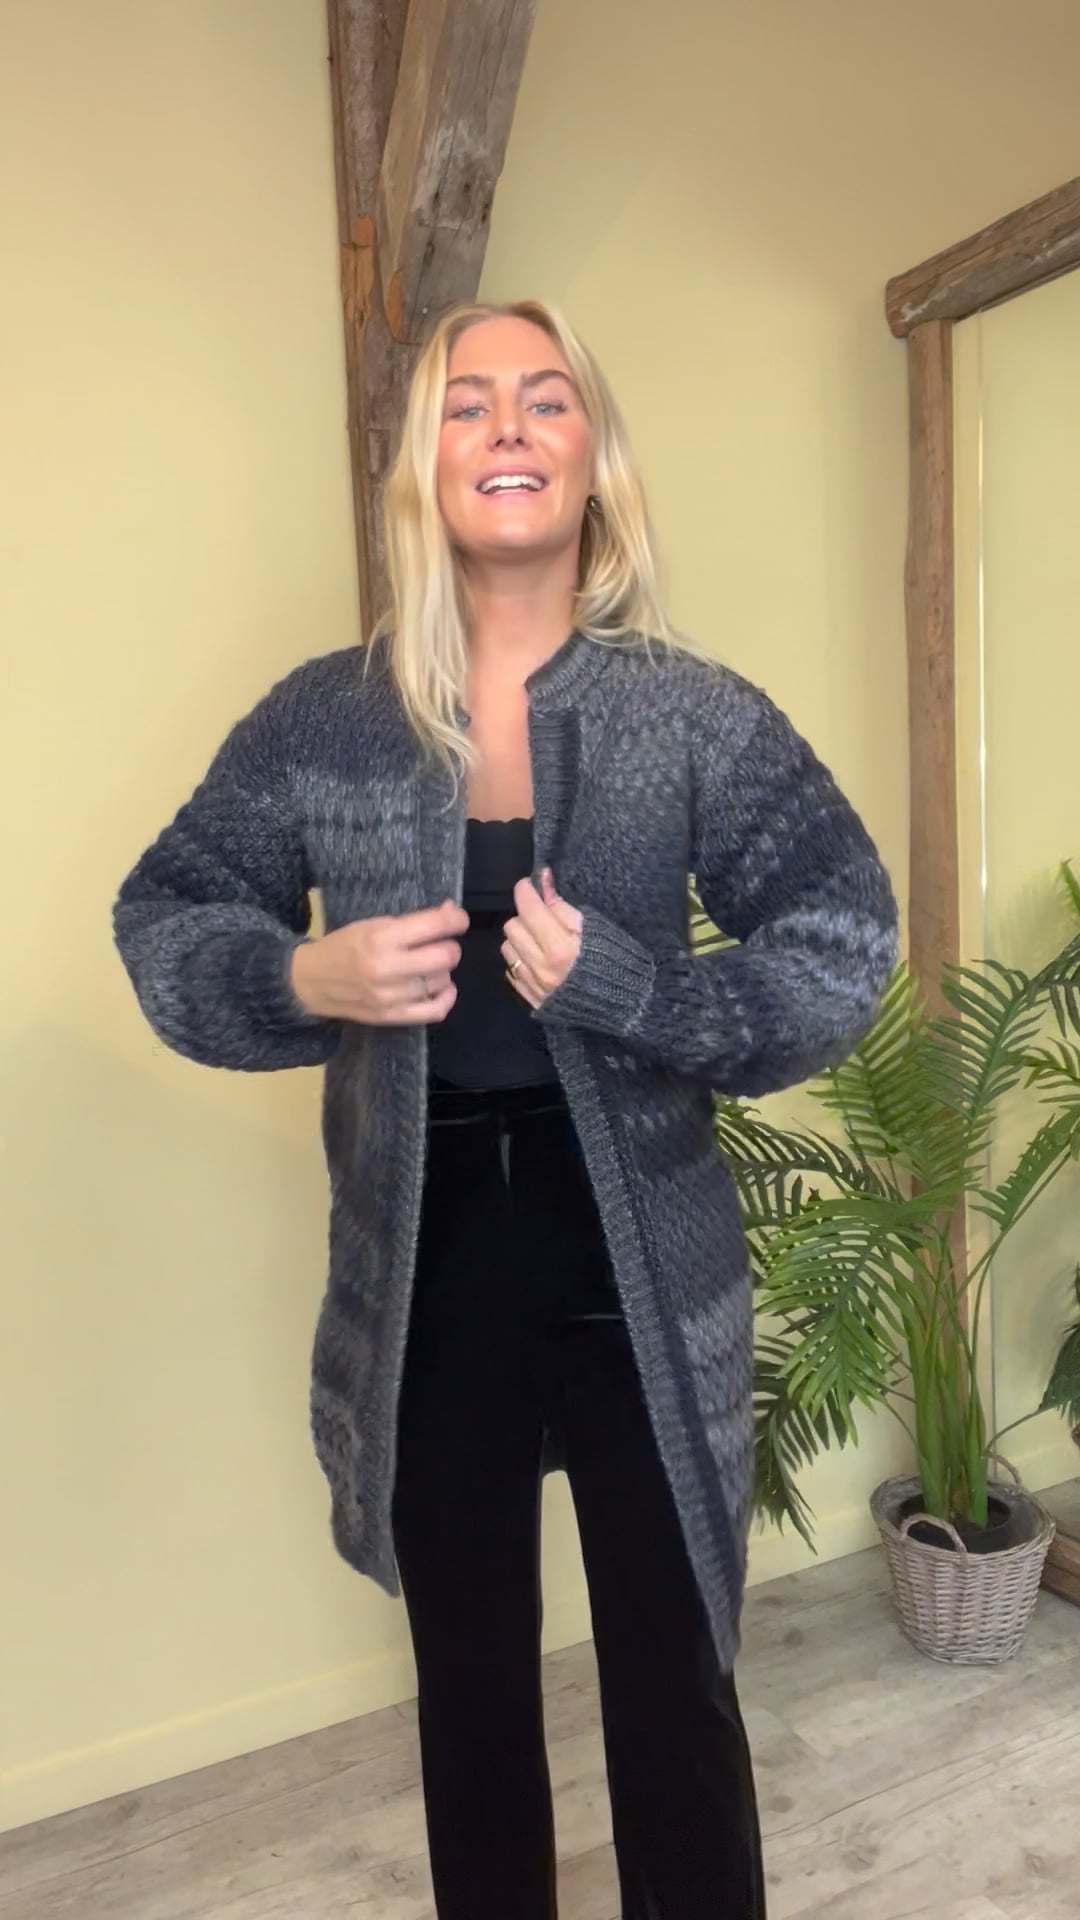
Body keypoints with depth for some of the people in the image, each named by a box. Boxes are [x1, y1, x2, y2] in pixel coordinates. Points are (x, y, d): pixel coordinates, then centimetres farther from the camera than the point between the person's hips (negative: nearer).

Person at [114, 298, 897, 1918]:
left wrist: (621, 985, -20)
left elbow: (846, 946, -6)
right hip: (428, 1269, 2)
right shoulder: (324, 719, -1)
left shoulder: (696, 716, -5)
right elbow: (163, 918, 6)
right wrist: (309, 979, -14)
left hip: (637, 1268, -1)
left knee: (674, 1682, 15)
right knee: (470, 1681, 22)